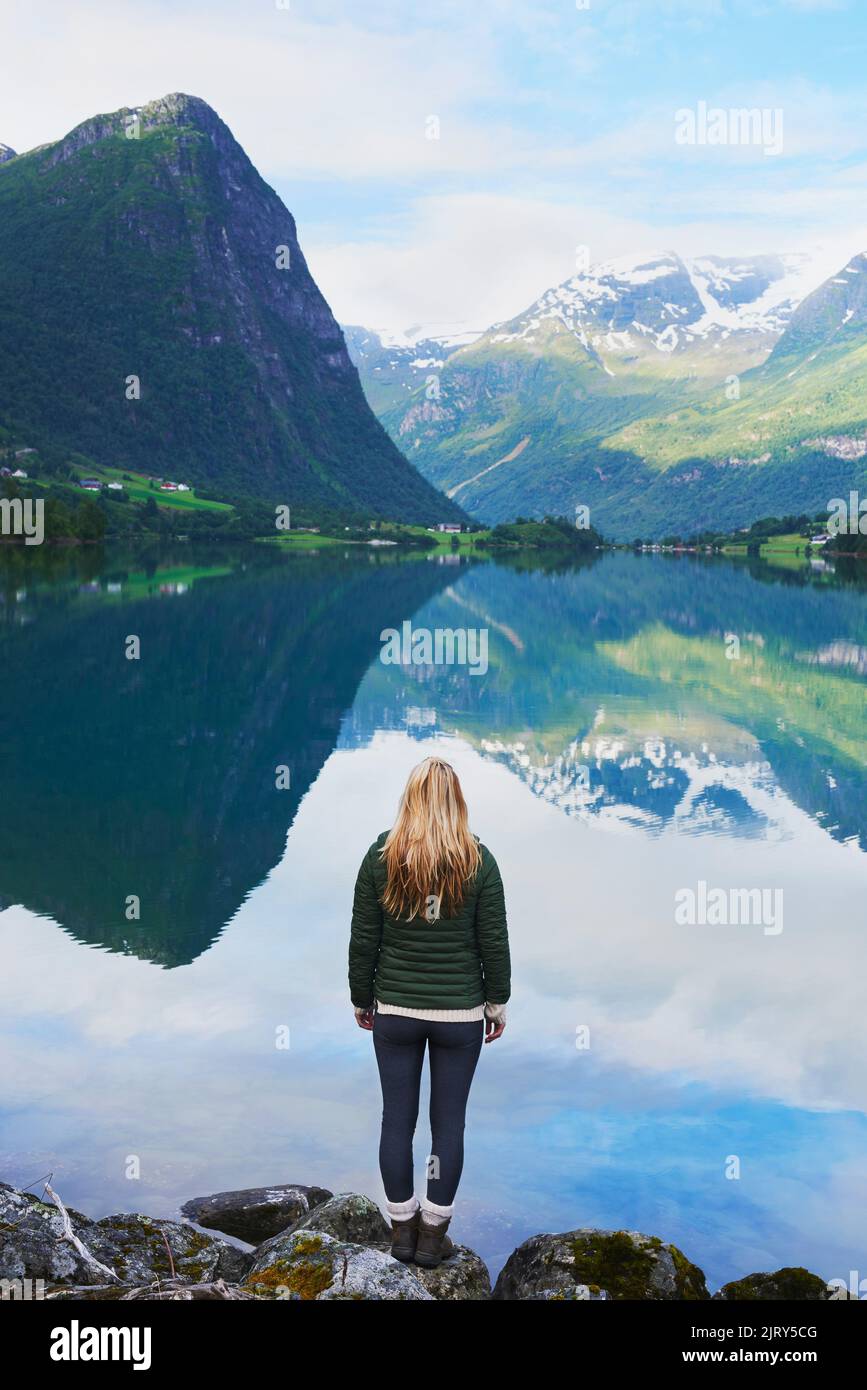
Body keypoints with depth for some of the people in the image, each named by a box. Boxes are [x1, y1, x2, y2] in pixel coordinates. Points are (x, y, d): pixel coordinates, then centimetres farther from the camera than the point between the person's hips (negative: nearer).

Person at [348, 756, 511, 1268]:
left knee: (398, 1119, 11)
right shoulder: (478, 860, -7)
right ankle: (433, 1234, 17)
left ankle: (403, 1226, 22)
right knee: (449, 1123, 9)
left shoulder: (381, 856, -5)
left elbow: (363, 939, -1)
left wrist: (362, 999, 11)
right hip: (460, 1013, -1)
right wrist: (498, 1002, 9)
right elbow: (494, 942, -3)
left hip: (395, 1011, 1)